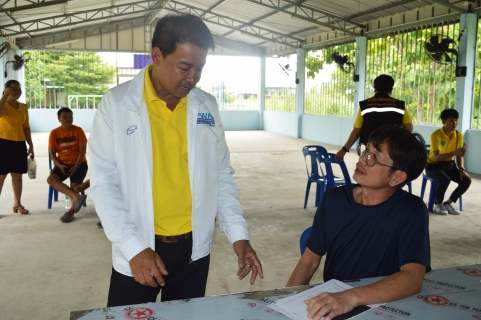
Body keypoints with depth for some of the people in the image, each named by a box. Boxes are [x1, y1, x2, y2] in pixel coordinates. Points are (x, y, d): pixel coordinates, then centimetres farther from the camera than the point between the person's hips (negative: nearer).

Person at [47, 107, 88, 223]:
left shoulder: (78, 131, -7)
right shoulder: (54, 133, -1)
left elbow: (83, 151, -8)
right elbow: (52, 153, 1)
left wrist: (76, 167, -18)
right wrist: (59, 165, -16)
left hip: (78, 163, -2)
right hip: (62, 164, 2)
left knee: (74, 185, -25)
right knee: (51, 179, -26)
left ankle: (71, 210, -9)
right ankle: (77, 197, -36)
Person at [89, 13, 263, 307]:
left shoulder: (207, 106, 2)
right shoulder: (117, 103, -8)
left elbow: (222, 176, 7)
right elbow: (103, 181, -9)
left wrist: (238, 234, -2)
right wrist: (134, 248, -16)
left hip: (194, 247, 3)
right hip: (137, 250, -3)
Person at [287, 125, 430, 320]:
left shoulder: (410, 211, -13)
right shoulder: (333, 200, -3)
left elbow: (413, 279, -24)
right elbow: (310, 260, 3)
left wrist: (350, 298, -38)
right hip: (330, 303, 2)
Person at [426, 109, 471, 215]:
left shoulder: (458, 135, -2)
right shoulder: (436, 135, -19)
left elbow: (459, 155, 4)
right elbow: (437, 157, -27)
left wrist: (461, 169, -14)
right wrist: (454, 152, -41)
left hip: (449, 165, 6)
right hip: (434, 165, -6)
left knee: (467, 180, -17)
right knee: (445, 179, -35)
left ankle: (448, 203, 2)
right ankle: (438, 204, -9)